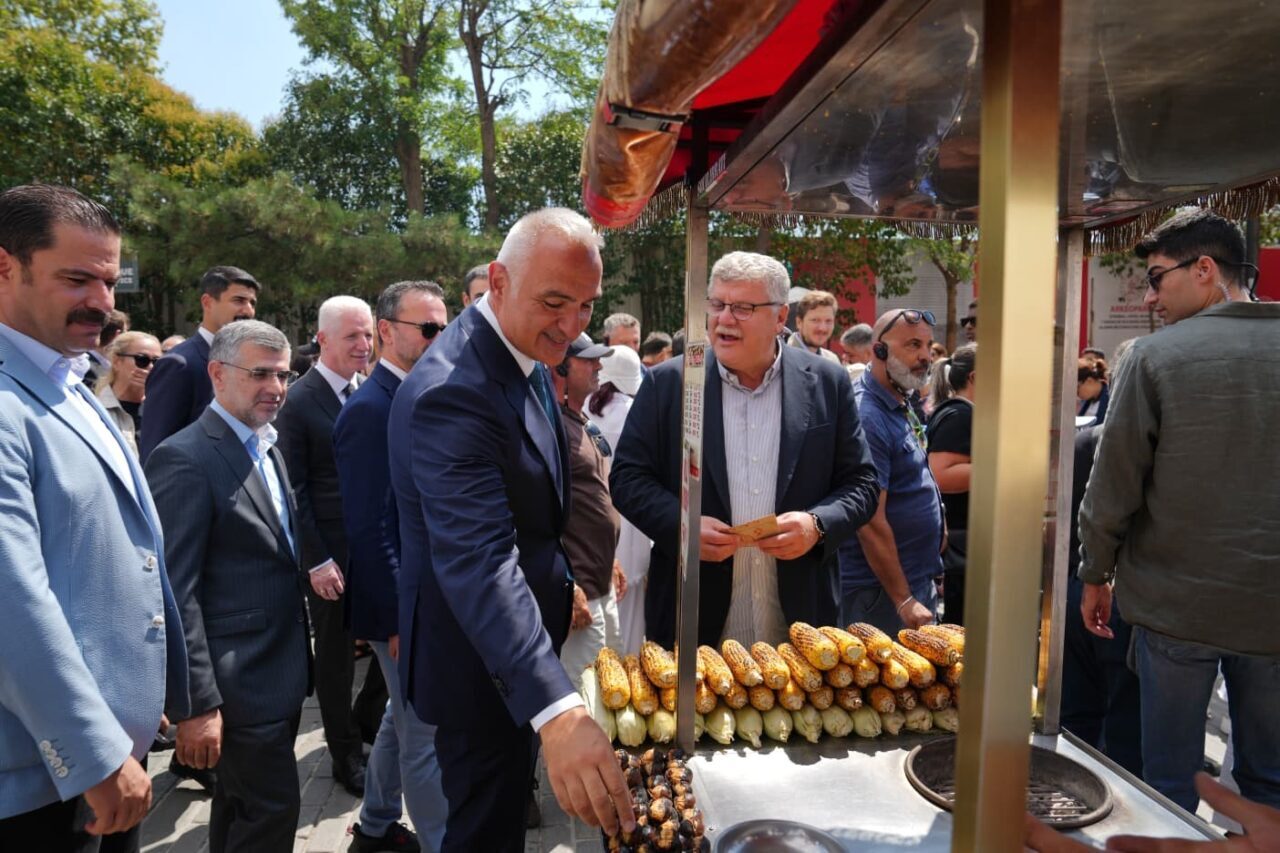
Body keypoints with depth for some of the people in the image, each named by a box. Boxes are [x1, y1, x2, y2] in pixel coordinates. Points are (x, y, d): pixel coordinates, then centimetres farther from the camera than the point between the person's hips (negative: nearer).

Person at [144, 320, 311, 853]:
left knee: (241, 806, 23)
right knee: (272, 810, 3)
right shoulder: (185, 459, -18)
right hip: (240, 680, -8)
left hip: (280, 668, 8)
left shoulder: (265, 447, 9)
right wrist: (196, 704, -21)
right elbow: (176, 592, -21)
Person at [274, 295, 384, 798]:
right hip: (332, 553, -5)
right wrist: (316, 561, -14)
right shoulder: (299, 401, -11)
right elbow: (294, 489, -12)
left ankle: (366, 718, 37)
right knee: (336, 655, 10)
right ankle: (347, 756, 28)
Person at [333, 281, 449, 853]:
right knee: (427, 737, 4)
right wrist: (401, 619, -19)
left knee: (404, 720, 23)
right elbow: (369, 529, -21)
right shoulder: (370, 409, -19)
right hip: (405, 605, -9)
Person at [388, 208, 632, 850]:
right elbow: (478, 561, -40)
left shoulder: (527, 358, 0)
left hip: (521, 634, 9)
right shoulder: (451, 390, -30)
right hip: (481, 660, -9)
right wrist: (557, 710, -48)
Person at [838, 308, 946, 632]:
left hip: (920, 580, 9)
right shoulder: (868, 417, -22)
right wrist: (904, 601, -20)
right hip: (883, 593, -9)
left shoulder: (903, 405, 8)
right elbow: (870, 523, -23)